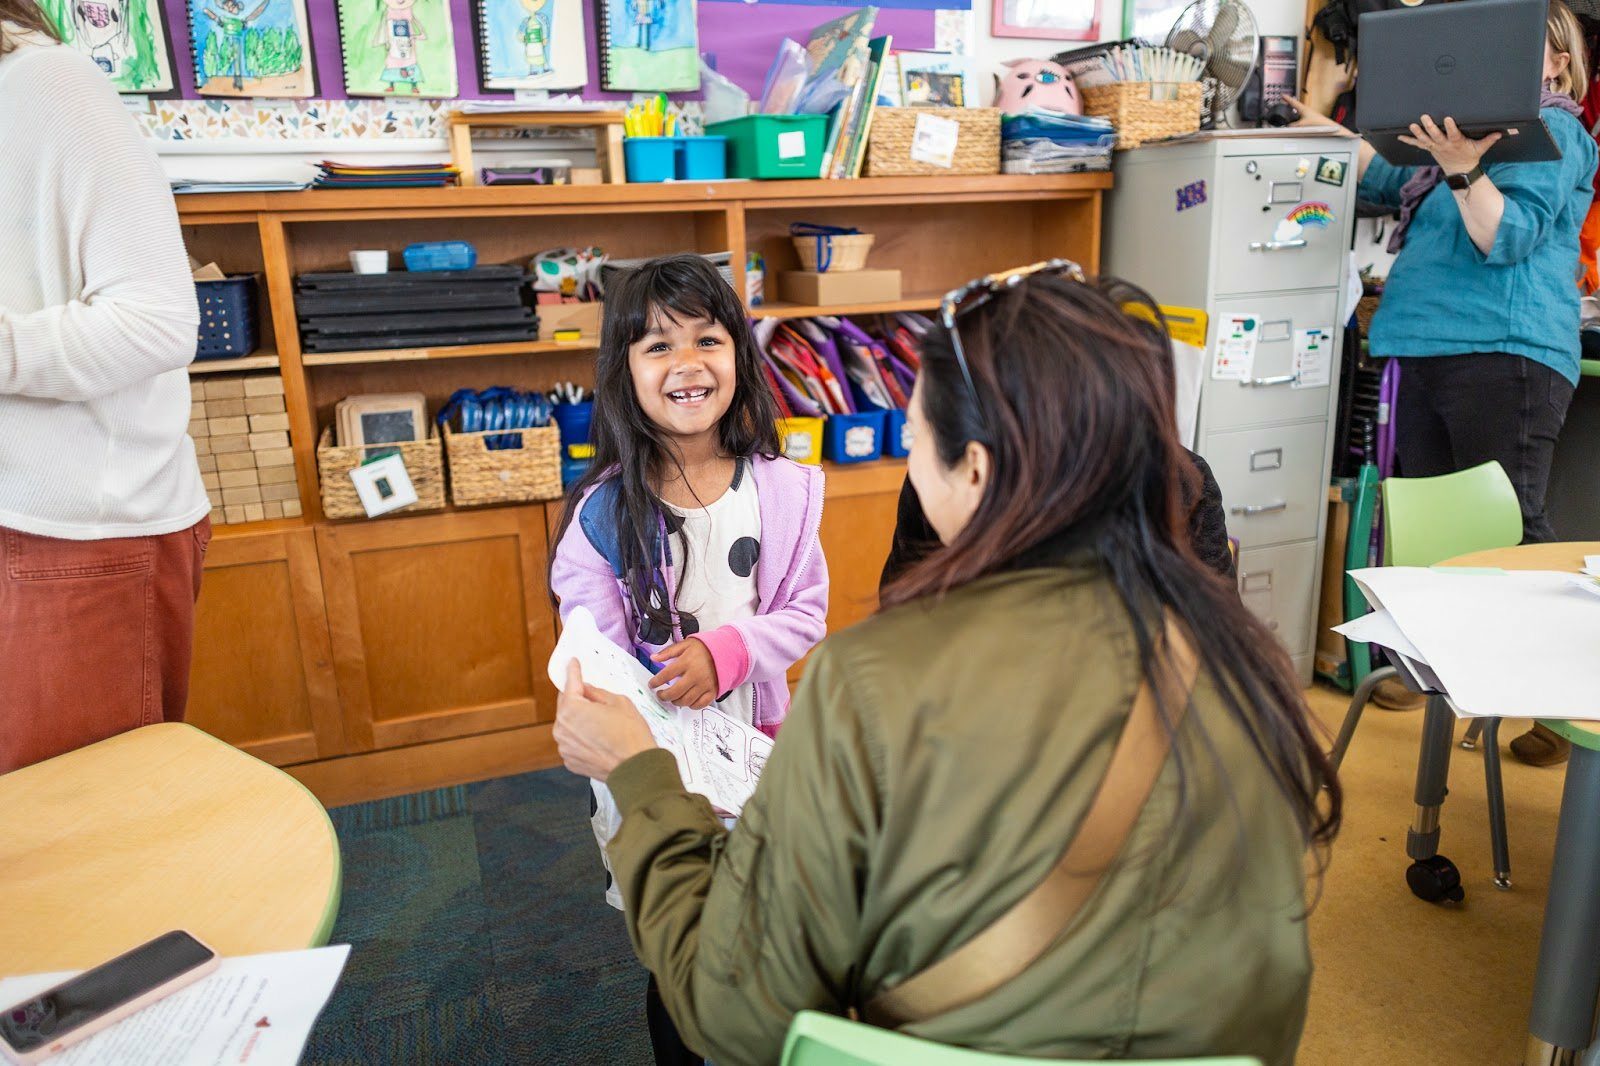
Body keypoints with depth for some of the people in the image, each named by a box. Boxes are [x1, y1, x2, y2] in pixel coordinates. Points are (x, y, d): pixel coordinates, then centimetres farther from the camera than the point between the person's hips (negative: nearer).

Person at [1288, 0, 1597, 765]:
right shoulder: (1480, 127, 23)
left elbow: (1508, 236, -14)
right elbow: (1391, 185, 35)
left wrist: (1461, 168, -27)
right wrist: (1323, 127, 29)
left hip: (1504, 354, -9)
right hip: (1430, 351, 9)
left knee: (1514, 529, -10)